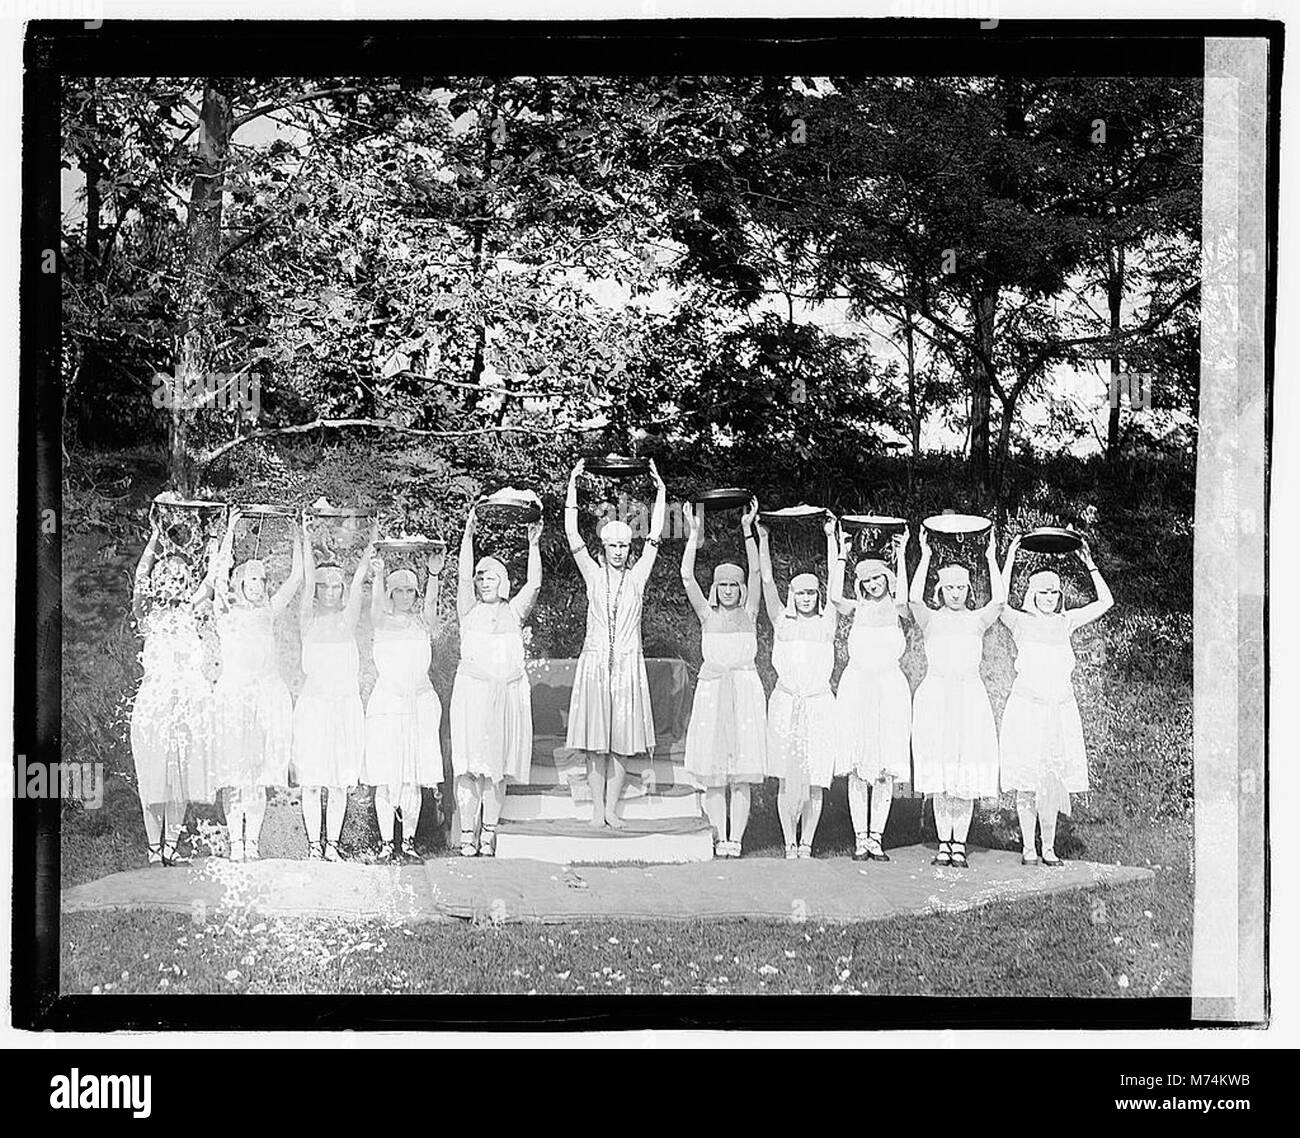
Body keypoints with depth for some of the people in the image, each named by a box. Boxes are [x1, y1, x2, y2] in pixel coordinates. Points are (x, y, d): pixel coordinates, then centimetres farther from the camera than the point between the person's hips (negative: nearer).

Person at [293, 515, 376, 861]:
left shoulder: (347, 618, 9)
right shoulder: (308, 620, 4)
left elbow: (359, 579, -1)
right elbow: (308, 579, -7)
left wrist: (372, 543, -11)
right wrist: (306, 539, -17)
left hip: (347, 705, 2)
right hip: (314, 703, -2)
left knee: (340, 782, 5)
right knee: (312, 782, -1)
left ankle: (332, 843, 12)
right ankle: (314, 843, 6)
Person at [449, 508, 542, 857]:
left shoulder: (513, 612, 14)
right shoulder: (469, 610, 11)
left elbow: (534, 584, 1)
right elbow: (464, 577, -3)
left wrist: (533, 546, -7)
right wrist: (468, 537, -11)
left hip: (509, 693, 1)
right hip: (471, 690, -1)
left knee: (498, 765, 2)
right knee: (468, 763, -6)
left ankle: (489, 830, 9)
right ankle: (468, 832, -2)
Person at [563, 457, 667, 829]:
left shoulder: (637, 577, 7)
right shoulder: (594, 574, 6)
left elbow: (655, 538, 2)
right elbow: (572, 536, -1)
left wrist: (661, 493, -2)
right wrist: (572, 487, -5)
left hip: (628, 665, 1)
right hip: (595, 662, -1)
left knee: (621, 741, 2)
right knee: (595, 742, -1)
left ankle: (612, 808, 9)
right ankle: (597, 808, 6)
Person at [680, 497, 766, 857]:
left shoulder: (748, 614, 8)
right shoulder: (708, 614, 9)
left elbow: (756, 573, -3)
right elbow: (687, 576, -1)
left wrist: (748, 530, -10)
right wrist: (694, 533, -6)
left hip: (745, 688, 0)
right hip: (712, 689, 0)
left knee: (742, 775, -1)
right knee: (713, 775, -1)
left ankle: (736, 838, 1)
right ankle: (720, 838, 3)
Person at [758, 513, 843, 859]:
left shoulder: (826, 621, 9)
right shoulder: (781, 620, 9)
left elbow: (836, 579, 4)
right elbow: (767, 581, 3)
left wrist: (831, 538, 0)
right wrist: (763, 540, -3)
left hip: (818, 703, 0)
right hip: (785, 703, 0)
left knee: (814, 782, 1)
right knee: (788, 781, 1)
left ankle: (806, 845, 9)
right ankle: (790, 845, 9)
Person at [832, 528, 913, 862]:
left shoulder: (896, 609, 6)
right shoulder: (858, 608, 10)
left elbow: (902, 598, -17)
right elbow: (835, 597, -9)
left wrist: (901, 555, -16)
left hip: (889, 689, -1)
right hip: (857, 688, 1)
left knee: (885, 770, -1)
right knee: (857, 769, 0)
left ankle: (876, 838, 5)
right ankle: (860, 838, 4)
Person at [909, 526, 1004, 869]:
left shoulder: (976, 620, 10)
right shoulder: (931, 620, 7)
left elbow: (999, 600, -9)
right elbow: (915, 598, -13)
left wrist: (991, 558, -6)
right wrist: (925, 557, -10)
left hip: (970, 697, 1)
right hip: (935, 696, -1)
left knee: (967, 776, -3)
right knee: (939, 775, 0)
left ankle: (959, 844, 4)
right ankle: (943, 844, 7)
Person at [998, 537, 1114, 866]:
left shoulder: (1066, 622, 11)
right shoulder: (1021, 622, 1)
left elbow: (1105, 602, 9)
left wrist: (1090, 565, 3)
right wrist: (1009, 559, -17)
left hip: (1061, 709, 3)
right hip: (1026, 708, -3)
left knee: (1053, 782, 3)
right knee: (1026, 783, -1)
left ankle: (1049, 848, 13)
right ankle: (1028, 848, 8)